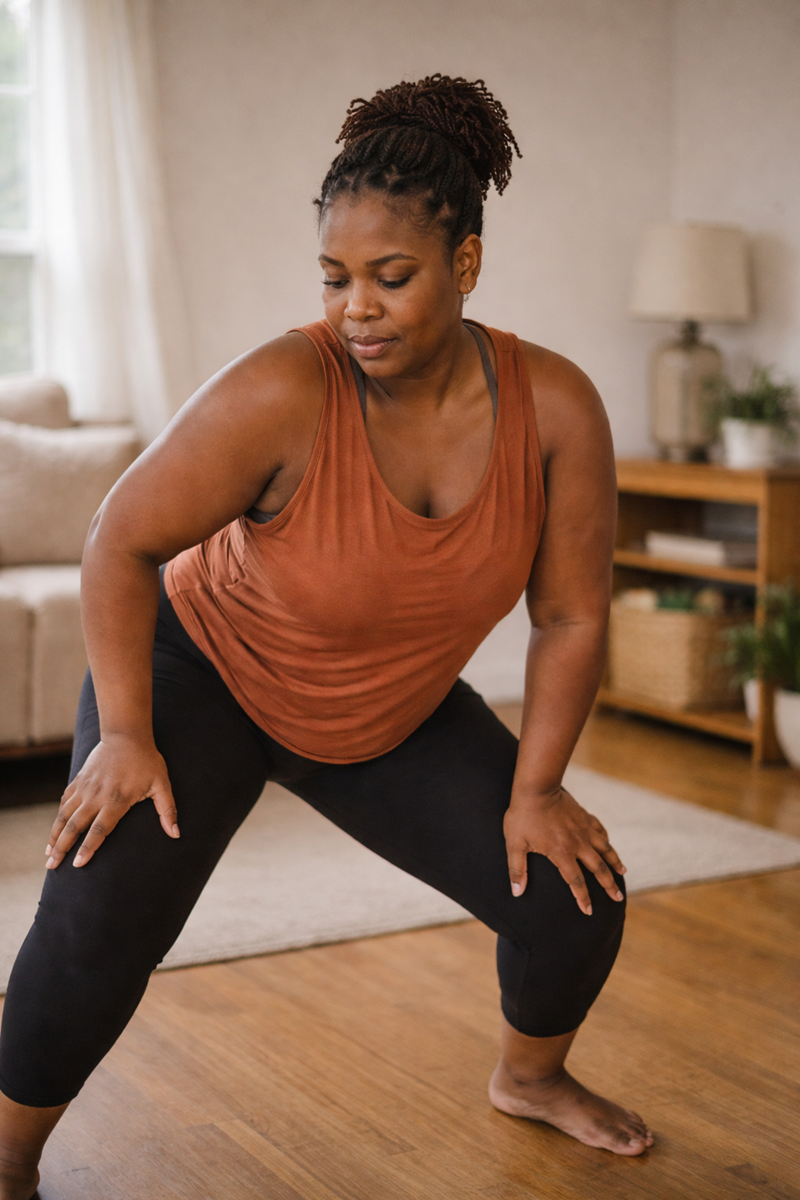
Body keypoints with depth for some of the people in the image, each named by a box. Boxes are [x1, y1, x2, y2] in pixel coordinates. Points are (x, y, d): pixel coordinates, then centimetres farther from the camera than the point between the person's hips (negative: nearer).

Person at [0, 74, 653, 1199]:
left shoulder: (555, 408, -20)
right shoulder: (281, 395, -32)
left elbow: (572, 616, -10)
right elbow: (123, 542, -21)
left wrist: (535, 786, -10)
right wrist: (125, 738, -20)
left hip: (397, 718, 4)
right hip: (205, 676, -3)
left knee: (575, 897, -1)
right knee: (98, 918, -22)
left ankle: (530, 1076, 32)